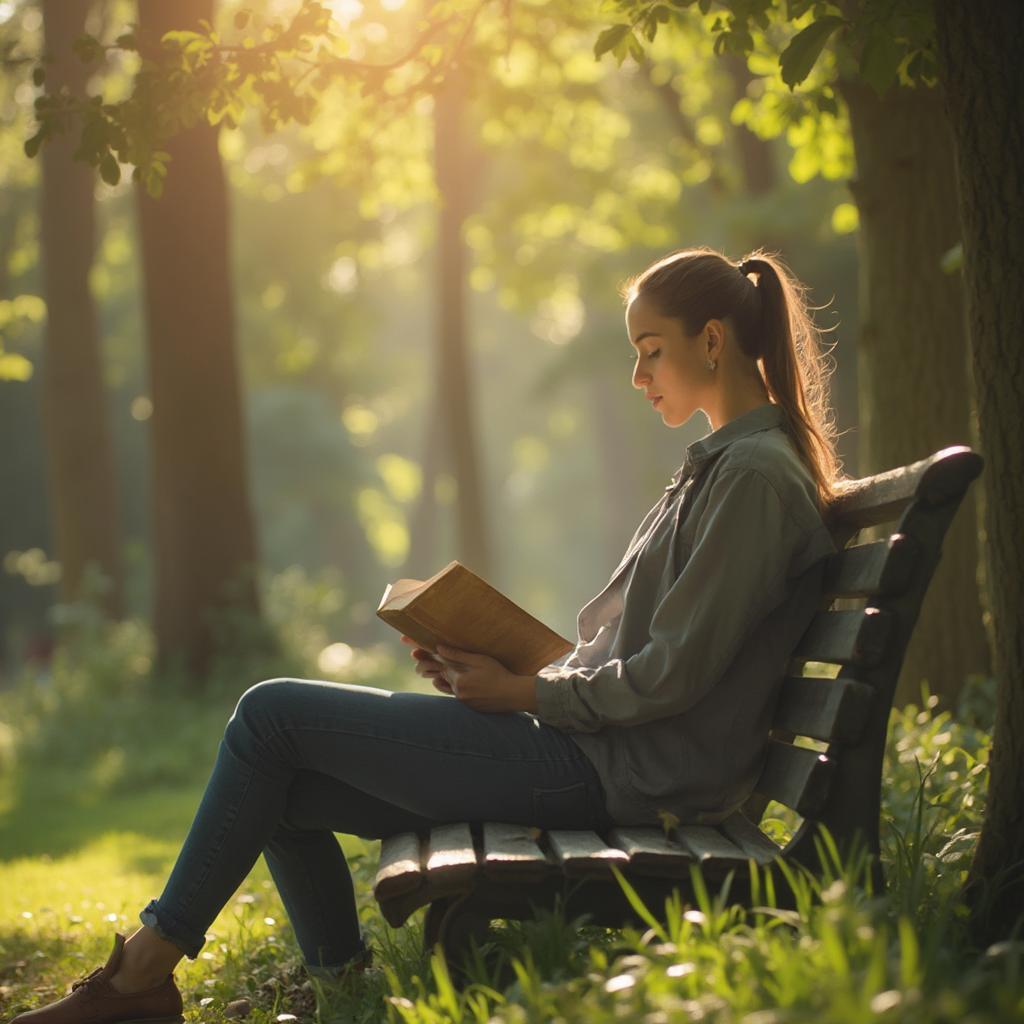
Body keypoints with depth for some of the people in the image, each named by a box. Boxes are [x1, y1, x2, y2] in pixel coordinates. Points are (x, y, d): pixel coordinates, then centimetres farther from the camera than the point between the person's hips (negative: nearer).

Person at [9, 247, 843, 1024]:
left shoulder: (757, 474, -13)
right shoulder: (720, 465, 18)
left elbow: (670, 678, -19)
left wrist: (523, 692, -10)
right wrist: (506, 667, 5)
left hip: (612, 771, -10)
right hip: (590, 742, 10)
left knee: (273, 715, -8)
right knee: (282, 788, 9)